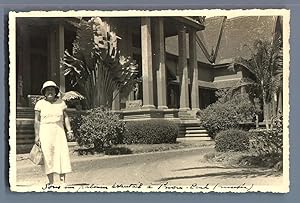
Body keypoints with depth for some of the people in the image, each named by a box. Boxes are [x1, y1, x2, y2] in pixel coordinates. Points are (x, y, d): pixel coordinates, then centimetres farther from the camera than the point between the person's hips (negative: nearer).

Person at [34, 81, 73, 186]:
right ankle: (51, 182, 6)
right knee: (48, 156, -2)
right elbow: (37, 120, 1)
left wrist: (69, 131, 1)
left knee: (63, 154, -8)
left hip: (59, 131, 2)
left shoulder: (61, 102, 8)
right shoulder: (40, 104, 2)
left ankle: (62, 181, -3)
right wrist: (37, 135, -4)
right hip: (45, 132, -2)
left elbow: (65, 117, 10)